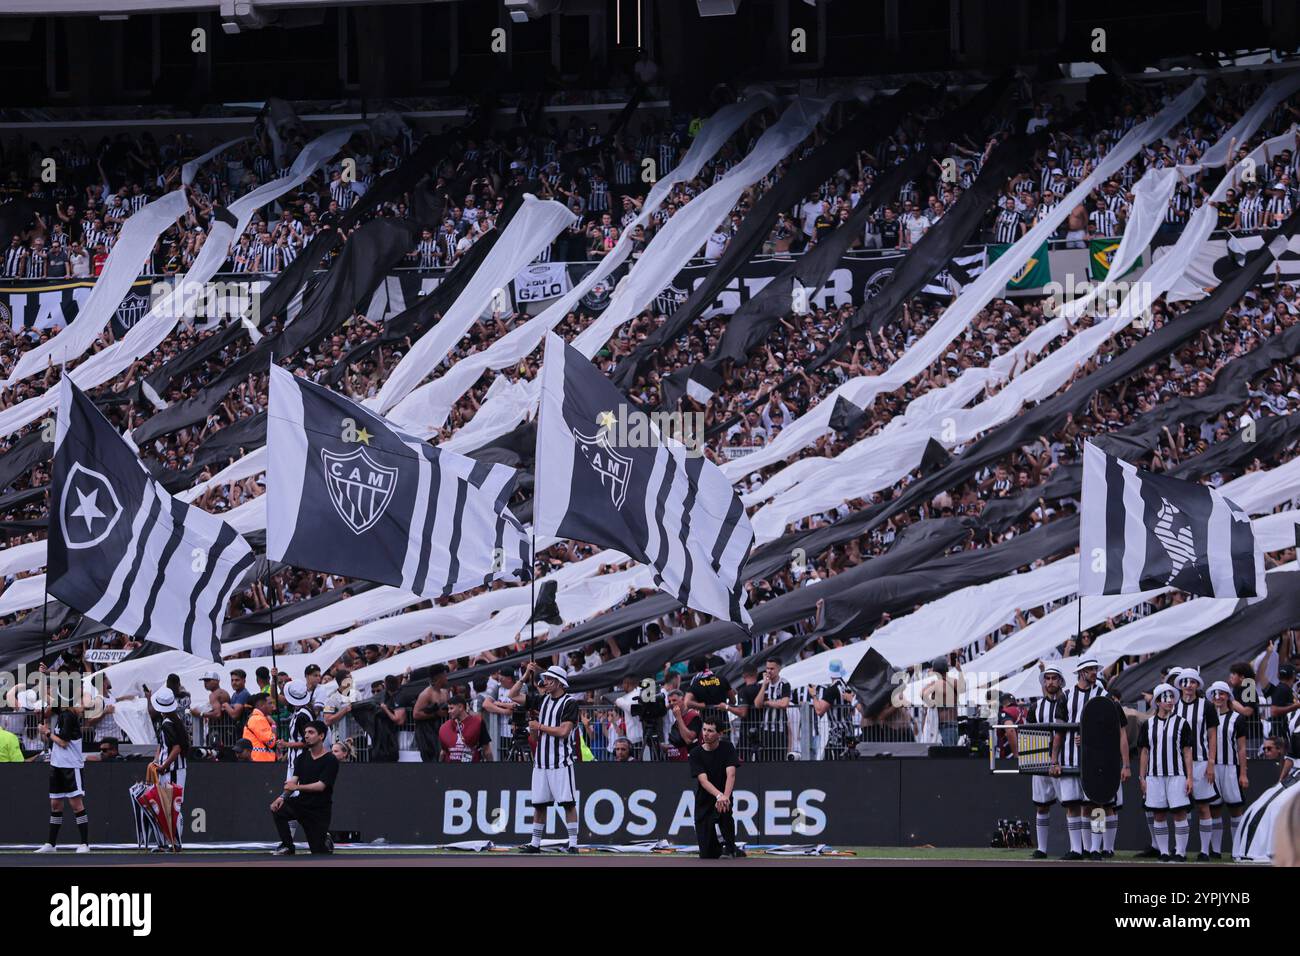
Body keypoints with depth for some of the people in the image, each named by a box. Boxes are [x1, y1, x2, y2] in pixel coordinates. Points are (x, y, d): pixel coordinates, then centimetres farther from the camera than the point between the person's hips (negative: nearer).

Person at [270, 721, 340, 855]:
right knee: (278, 809, -25)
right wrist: (283, 796, -25)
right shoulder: (303, 757, 4)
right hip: (301, 803, 4)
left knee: (318, 851, -1)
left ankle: (326, 841, 36)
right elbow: (294, 779, -6)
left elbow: (321, 786, -21)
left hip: (320, 810, -4)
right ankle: (287, 847, -10)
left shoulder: (331, 760, -12)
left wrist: (297, 787, -31)